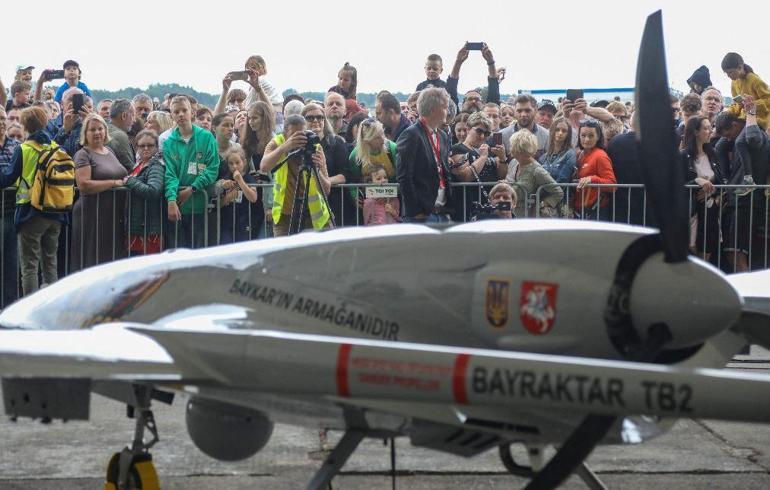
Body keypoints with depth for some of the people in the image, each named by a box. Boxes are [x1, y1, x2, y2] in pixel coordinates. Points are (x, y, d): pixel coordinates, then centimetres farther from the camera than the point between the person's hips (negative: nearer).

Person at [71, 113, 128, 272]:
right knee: (94, 259, -5)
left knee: (114, 257, 6)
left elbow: (121, 174, 31)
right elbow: (84, 184, -18)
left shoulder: (109, 151, 16)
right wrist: (114, 183, -16)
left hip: (115, 216, 7)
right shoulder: (83, 154, -5)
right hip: (93, 216, -7)